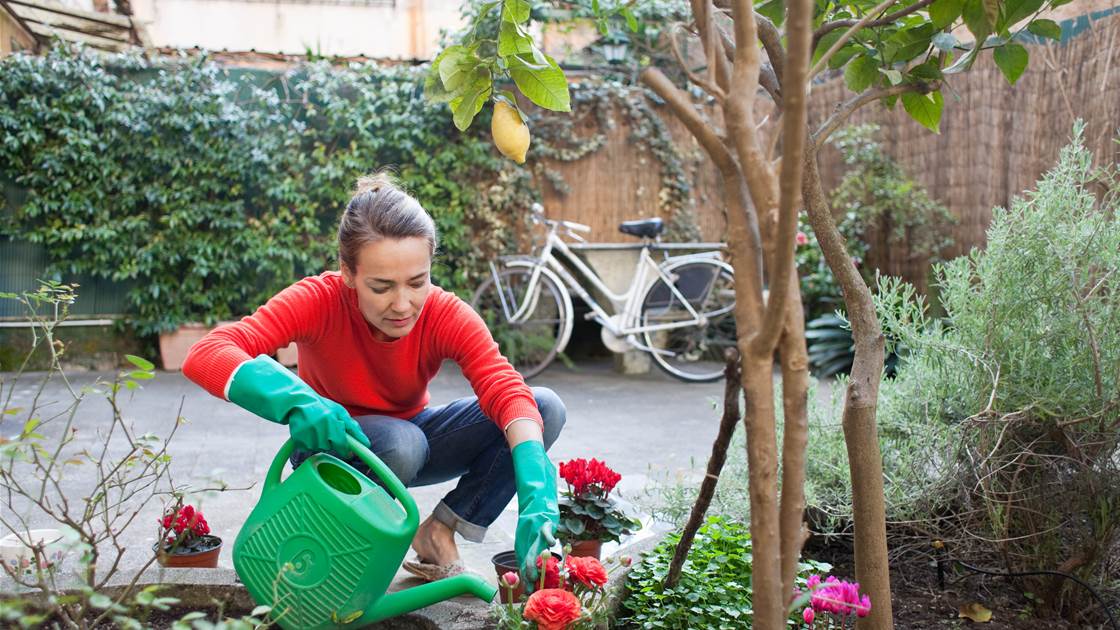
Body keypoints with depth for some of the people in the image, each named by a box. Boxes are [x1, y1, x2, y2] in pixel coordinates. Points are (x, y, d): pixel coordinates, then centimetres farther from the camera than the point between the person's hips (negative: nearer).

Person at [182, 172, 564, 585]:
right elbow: (204, 355, -40)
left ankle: (437, 536, -6)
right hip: (333, 445, -3)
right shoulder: (320, 301, -29)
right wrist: (297, 400, -58)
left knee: (547, 408, -18)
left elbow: (507, 391, -38)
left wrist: (536, 496, -54)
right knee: (401, 442, -39)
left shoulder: (447, 316, -24)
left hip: (411, 435, 3)